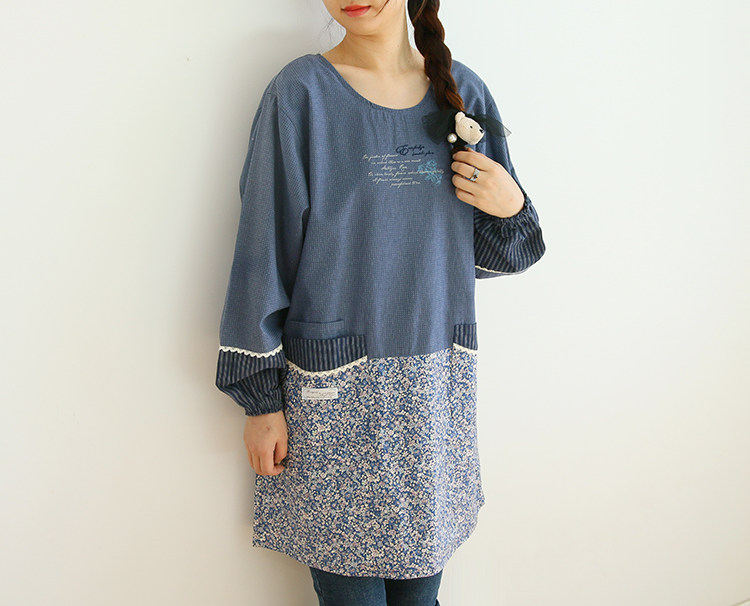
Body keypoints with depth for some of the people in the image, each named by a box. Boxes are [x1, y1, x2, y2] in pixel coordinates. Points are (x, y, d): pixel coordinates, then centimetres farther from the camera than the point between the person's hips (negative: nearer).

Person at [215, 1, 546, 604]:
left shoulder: (463, 90, 6)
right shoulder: (302, 92, -5)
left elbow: (486, 254, 12)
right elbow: (264, 252, -5)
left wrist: (511, 208, -10)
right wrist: (260, 395, -5)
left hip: (438, 381, 4)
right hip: (334, 387, -3)